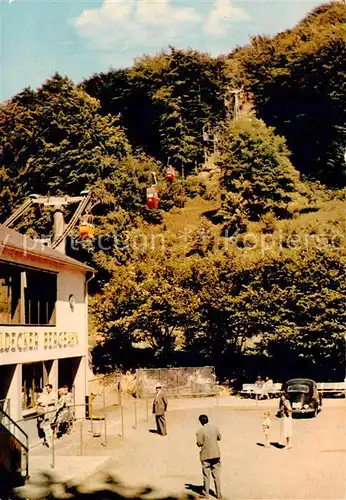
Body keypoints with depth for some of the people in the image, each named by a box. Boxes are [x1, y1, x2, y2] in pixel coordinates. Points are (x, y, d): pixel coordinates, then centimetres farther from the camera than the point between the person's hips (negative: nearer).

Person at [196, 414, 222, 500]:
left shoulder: (200, 431, -16)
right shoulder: (215, 428, -2)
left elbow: (199, 443, -13)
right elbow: (219, 437, 11)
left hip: (206, 455, -4)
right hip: (216, 454, 4)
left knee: (206, 476, 9)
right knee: (216, 475, 12)